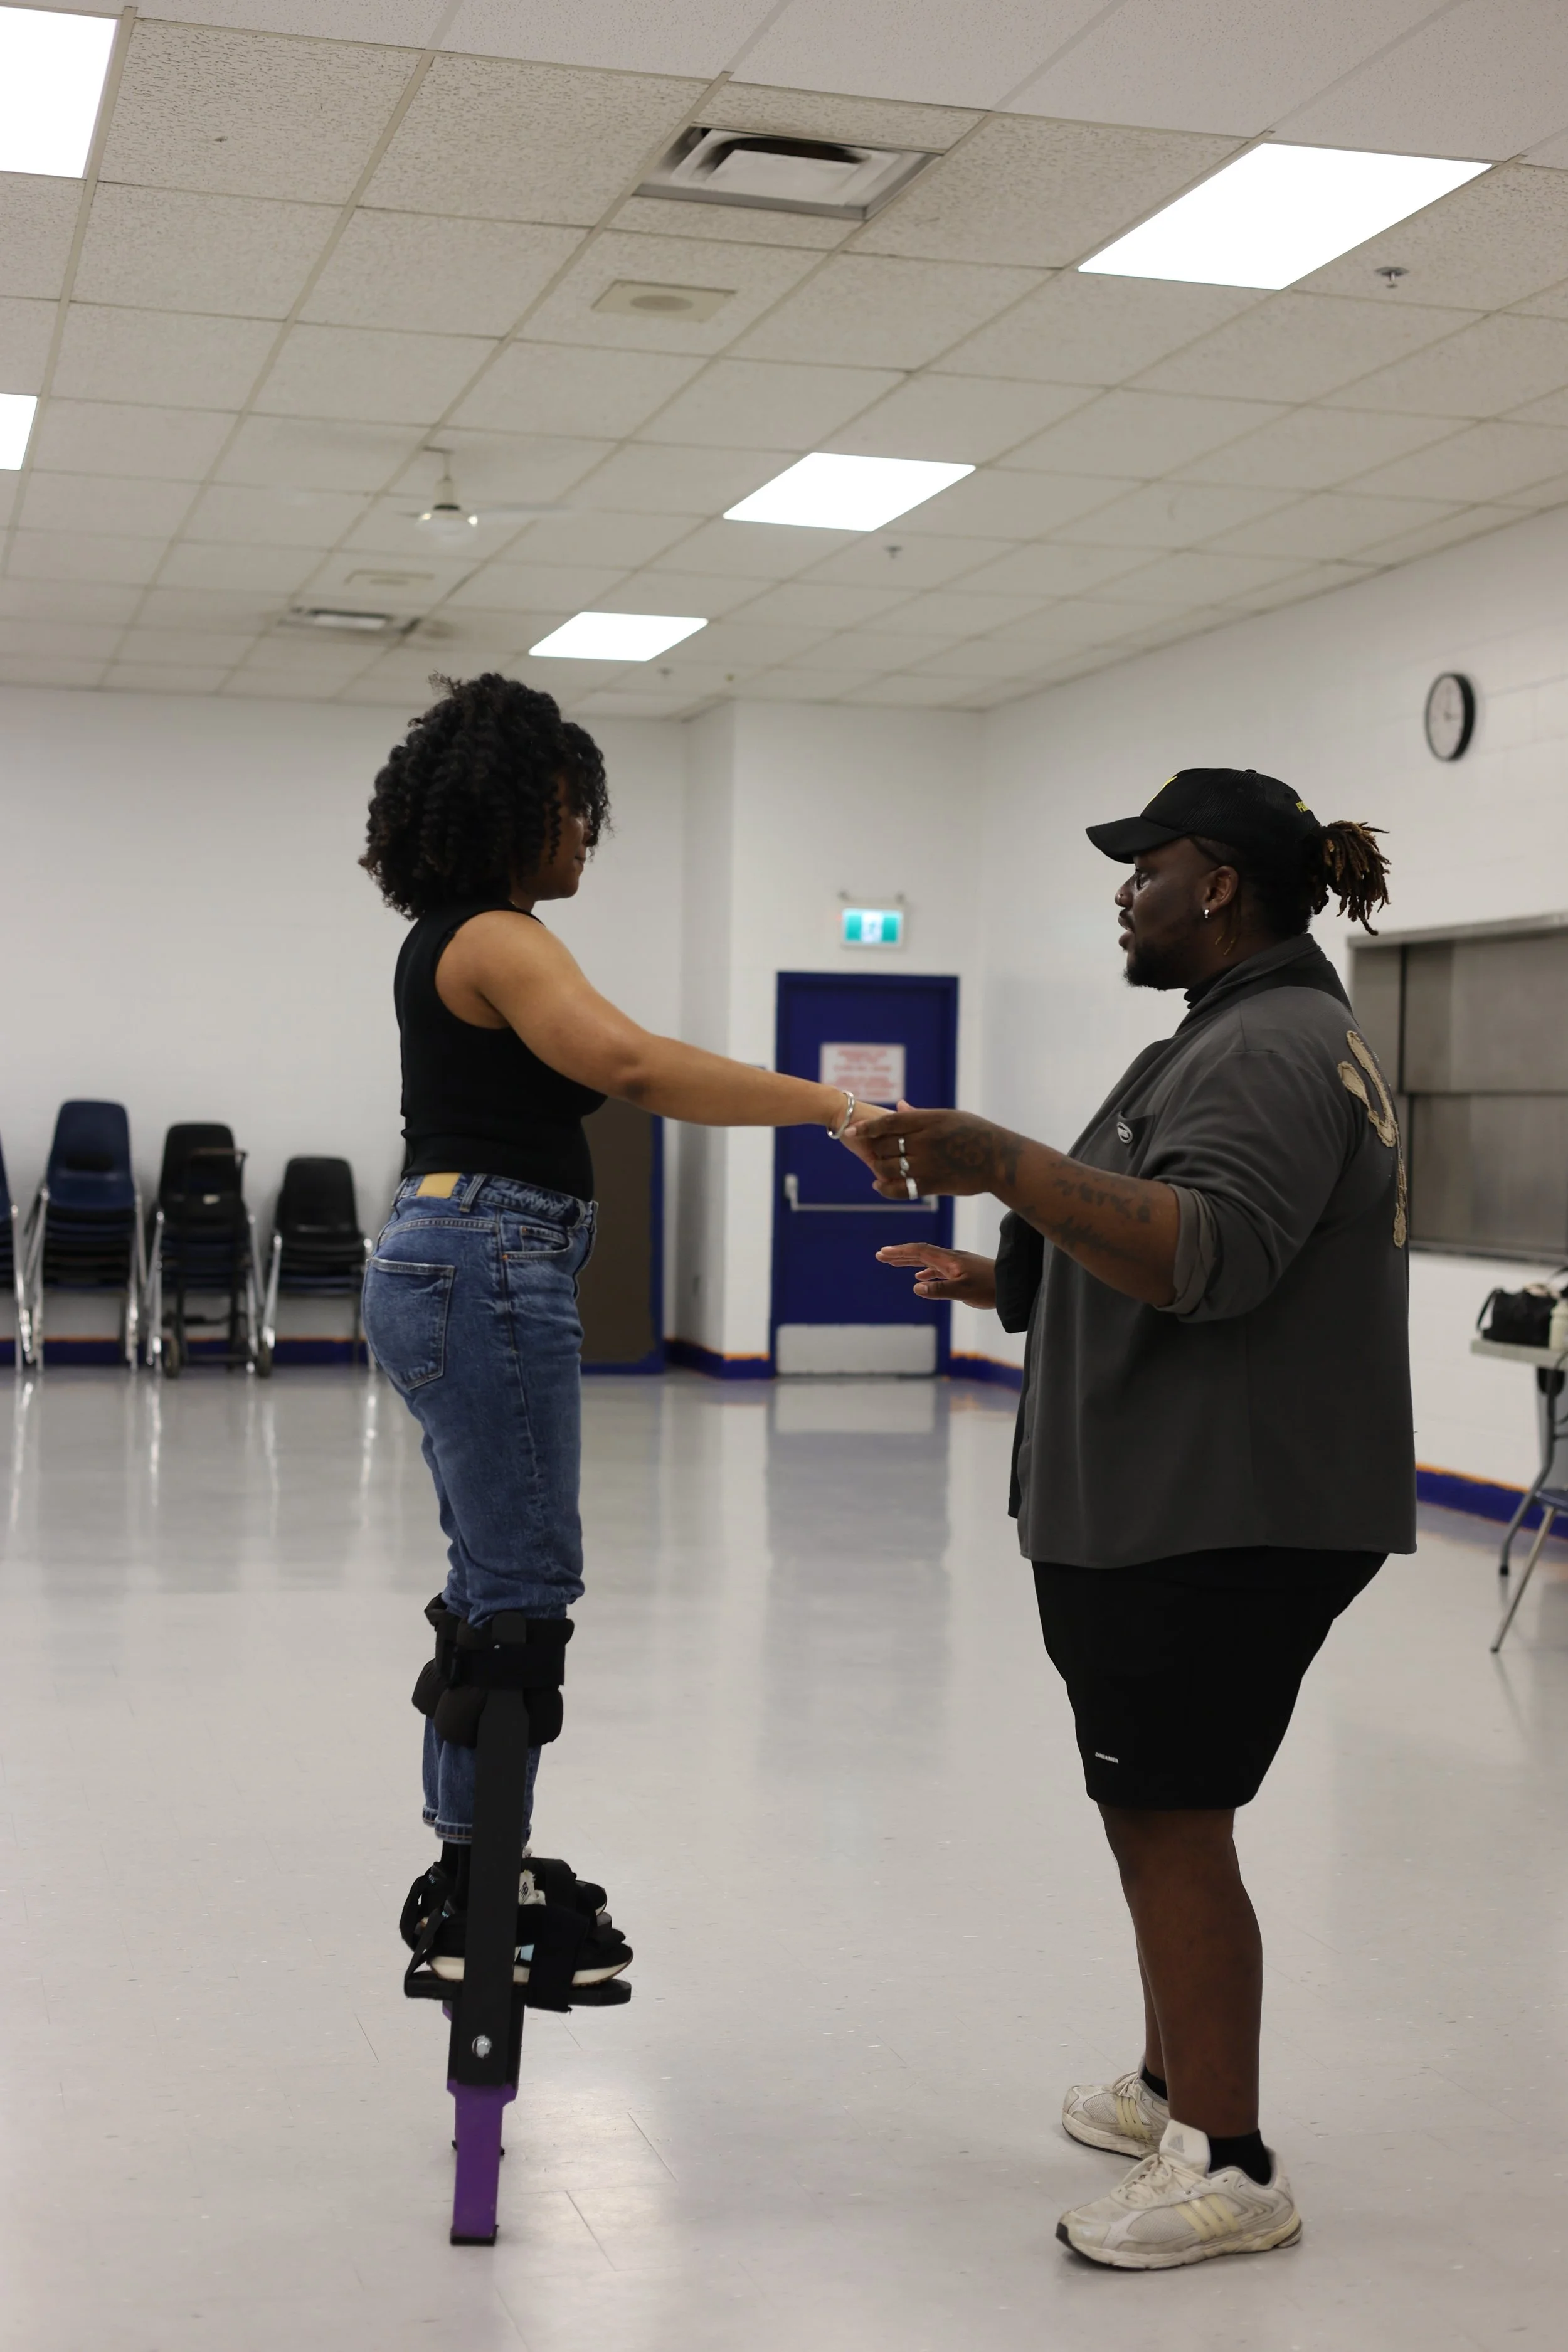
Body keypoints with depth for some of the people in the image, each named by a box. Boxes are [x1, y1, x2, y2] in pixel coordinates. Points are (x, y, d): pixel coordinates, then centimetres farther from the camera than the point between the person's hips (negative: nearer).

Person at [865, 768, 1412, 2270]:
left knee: (1170, 1818, -6)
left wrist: (1006, 1167, -35)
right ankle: (1173, 2089, 30)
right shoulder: (1249, 1037, 20)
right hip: (1171, 1508, 11)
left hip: (1224, 1517, -11)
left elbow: (1205, 1258, -30)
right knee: (1159, 1809, 17)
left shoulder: (1272, 1046, -15)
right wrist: (998, 1283, 30)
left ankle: (1228, 2166, 2)